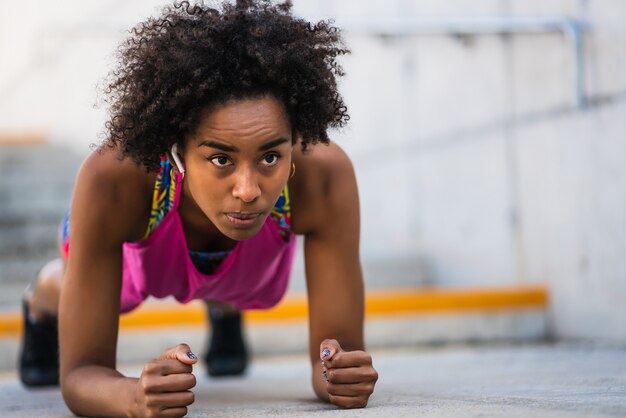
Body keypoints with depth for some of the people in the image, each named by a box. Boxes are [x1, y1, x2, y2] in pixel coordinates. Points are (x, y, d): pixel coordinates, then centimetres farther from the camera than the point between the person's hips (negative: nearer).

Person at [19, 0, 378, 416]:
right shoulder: (112, 181, -48)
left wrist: (342, 375, -63)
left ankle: (223, 309, 69)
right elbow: (82, 374, -43)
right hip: (135, 253, -1)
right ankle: (42, 302, 65)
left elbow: (338, 353, -38)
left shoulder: (324, 177, -45)